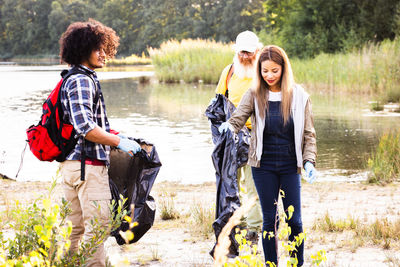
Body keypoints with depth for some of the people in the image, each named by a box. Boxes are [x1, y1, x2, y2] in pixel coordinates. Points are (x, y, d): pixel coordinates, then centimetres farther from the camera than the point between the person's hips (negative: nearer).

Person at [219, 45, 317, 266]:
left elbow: (309, 134, 2)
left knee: (294, 220, 1)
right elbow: (237, 119, -9)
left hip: (290, 166, 0)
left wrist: (309, 162, -11)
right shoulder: (254, 95, -1)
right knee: (269, 220, 5)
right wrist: (228, 127, -33)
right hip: (263, 166, 0)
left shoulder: (299, 96, -1)